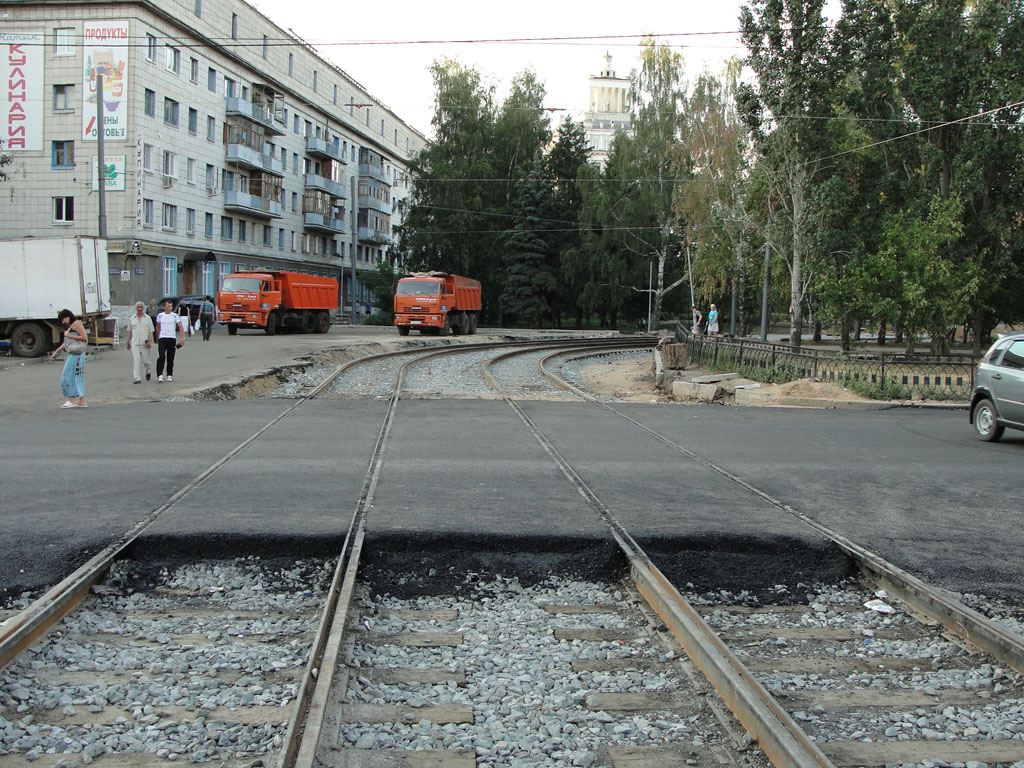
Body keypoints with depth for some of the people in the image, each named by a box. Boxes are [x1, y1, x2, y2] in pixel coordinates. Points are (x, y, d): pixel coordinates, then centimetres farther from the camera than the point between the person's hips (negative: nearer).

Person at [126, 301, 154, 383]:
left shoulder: (147, 318, 6)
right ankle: (136, 378, -8)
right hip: (134, 343, 1)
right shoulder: (131, 318, 10)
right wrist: (128, 342, 11)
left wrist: (150, 341, -9)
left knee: (145, 360, 3)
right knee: (136, 360, -8)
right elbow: (129, 331, 14)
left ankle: (148, 372, 34)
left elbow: (151, 331, 3)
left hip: (145, 343, -1)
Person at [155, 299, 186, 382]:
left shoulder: (175, 316, 0)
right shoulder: (160, 316, 5)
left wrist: (182, 338, -16)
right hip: (162, 338, 0)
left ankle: (170, 375, 16)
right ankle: (160, 375, -11)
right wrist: (157, 338, 20)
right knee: (161, 357, -13)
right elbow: (158, 327, 17)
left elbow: (181, 327, -5)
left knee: (170, 359, 6)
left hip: (172, 338, 0)